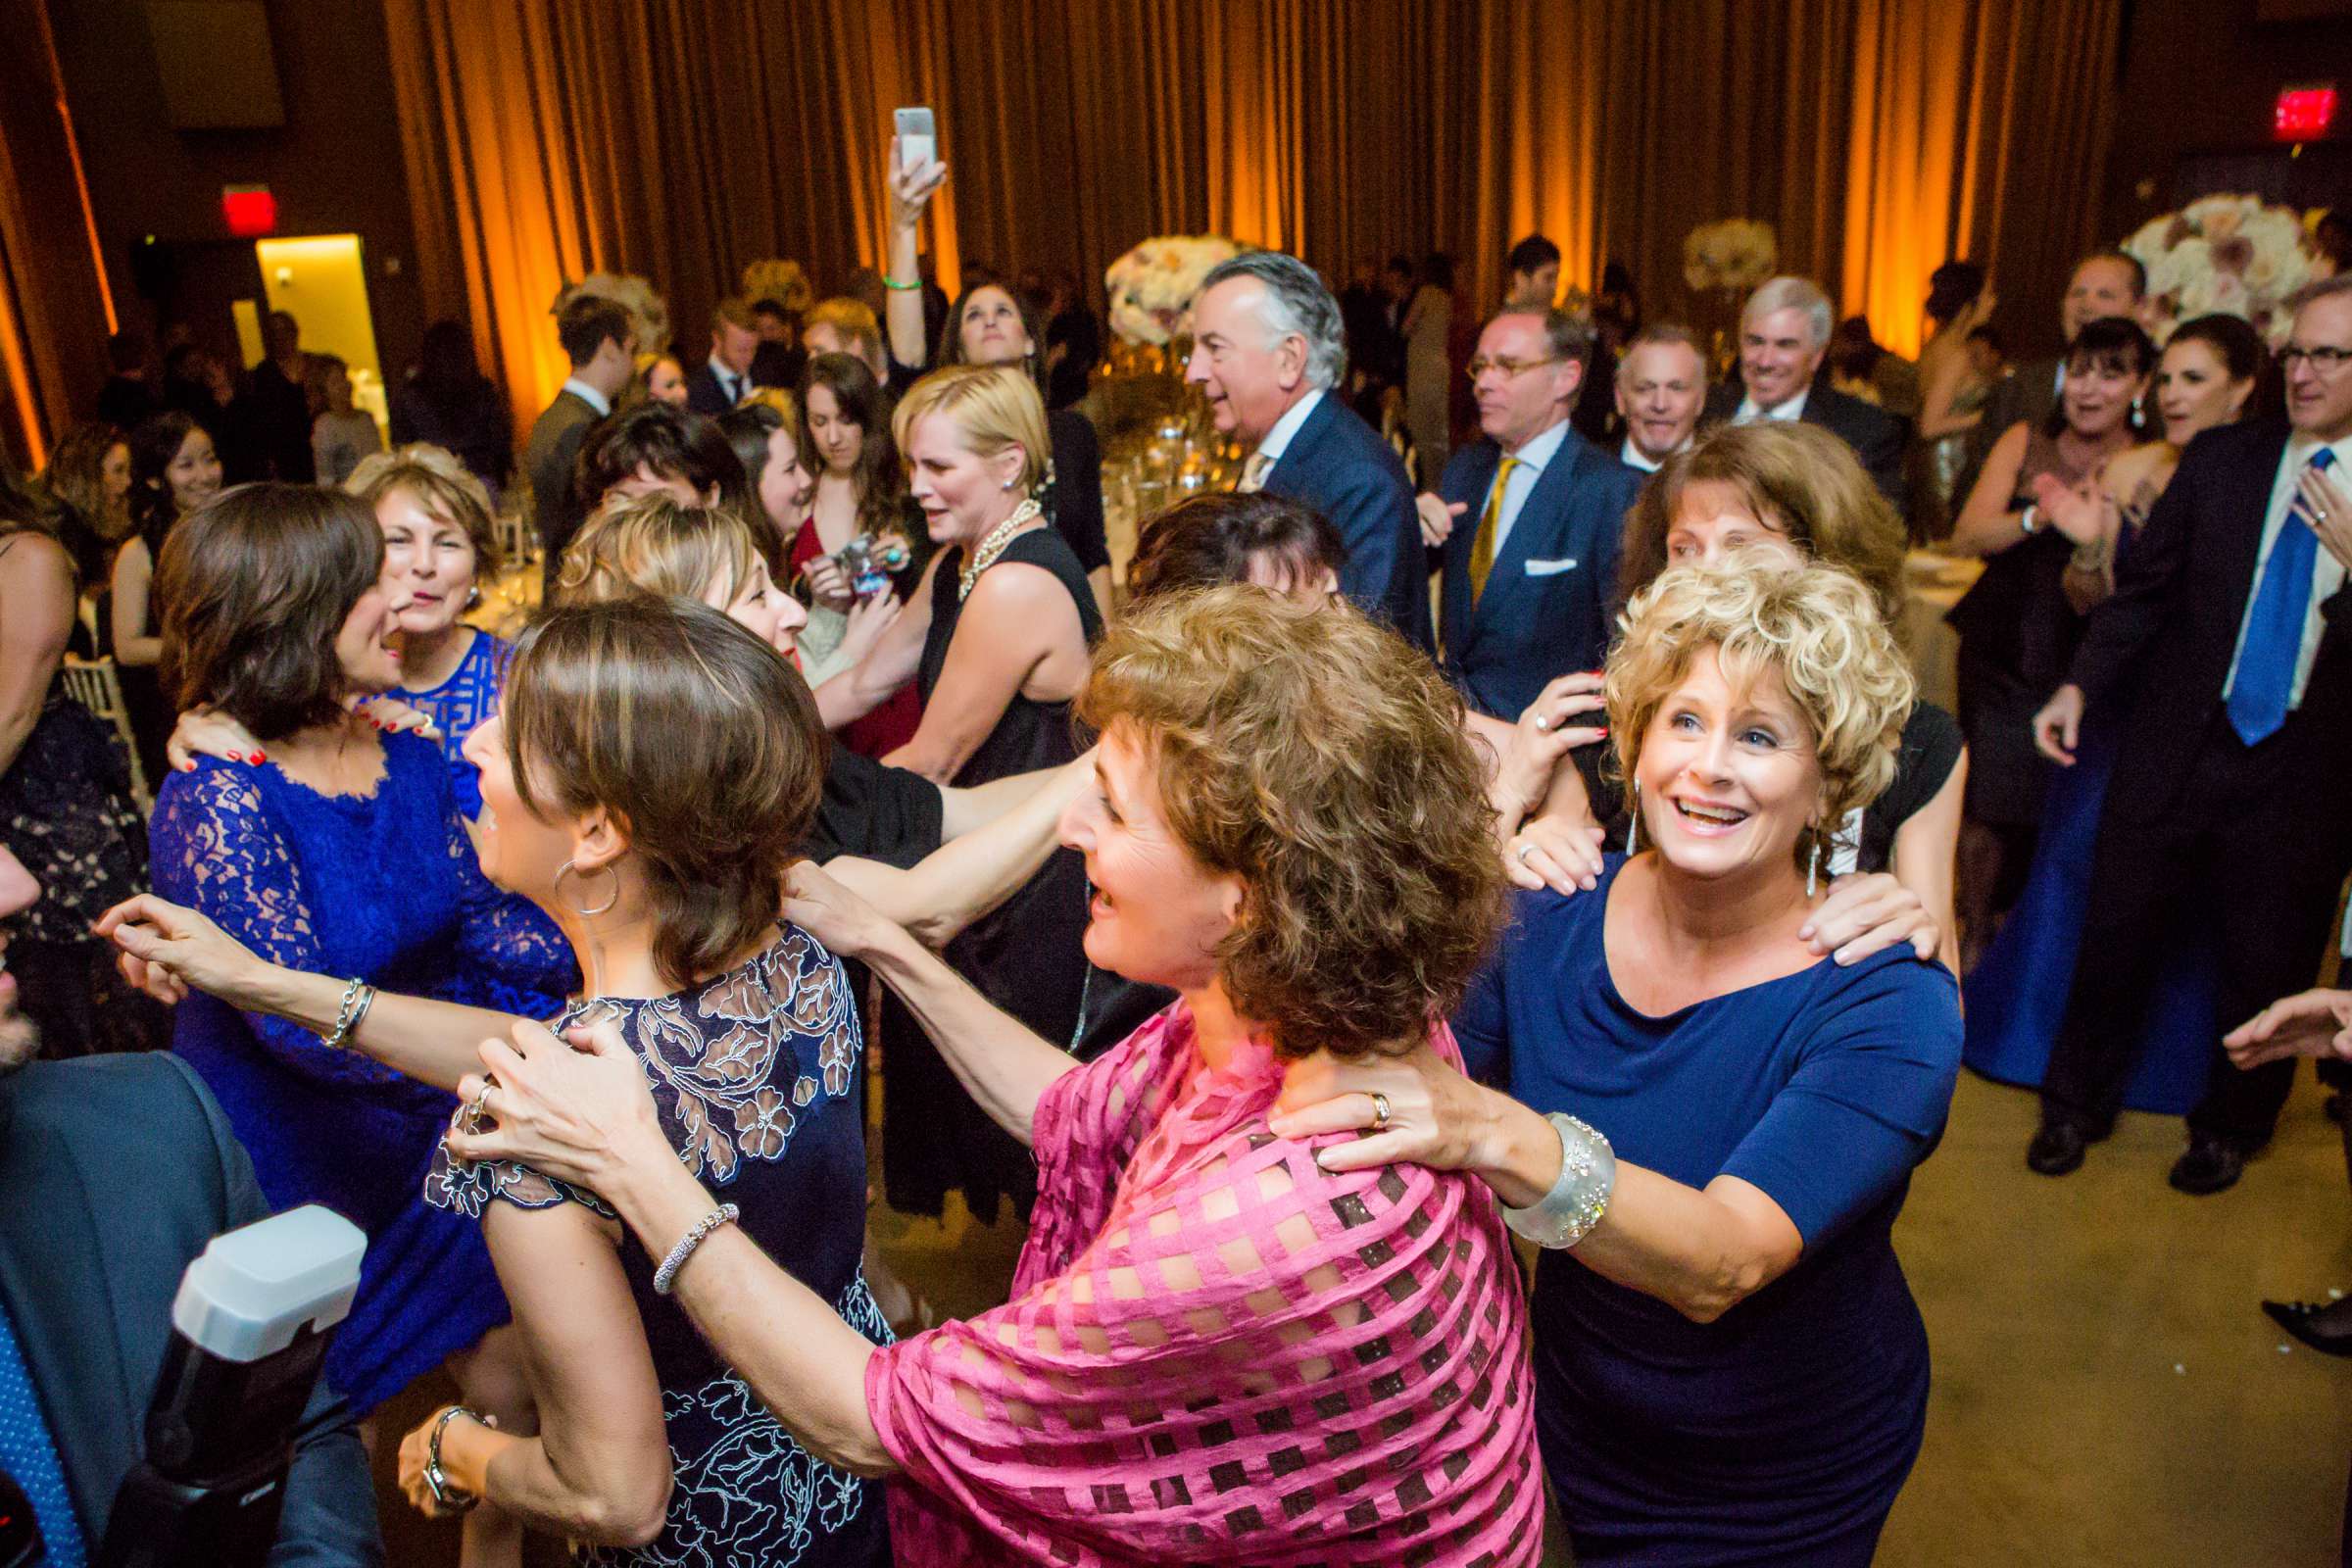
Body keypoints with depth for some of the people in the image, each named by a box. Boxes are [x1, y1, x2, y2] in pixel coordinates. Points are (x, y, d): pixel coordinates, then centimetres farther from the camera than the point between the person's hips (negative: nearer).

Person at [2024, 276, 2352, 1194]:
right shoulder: (2220, 459, 1)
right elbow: (2145, 588, 2)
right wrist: (2080, 685, -8)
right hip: (2174, 752, 1)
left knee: (2265, 969, 13)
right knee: (2115, 937, 10)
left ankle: (2228, 1127, 37)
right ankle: (2075, 1105, 31)